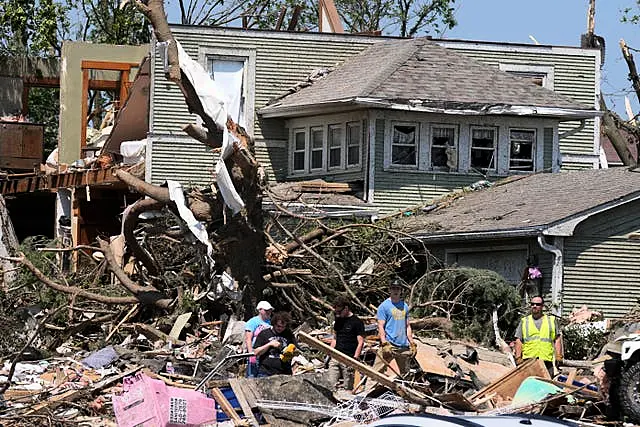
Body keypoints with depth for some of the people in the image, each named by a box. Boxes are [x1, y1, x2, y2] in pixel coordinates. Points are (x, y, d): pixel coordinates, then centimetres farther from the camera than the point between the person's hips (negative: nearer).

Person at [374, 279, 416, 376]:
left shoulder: (405, 306, 16)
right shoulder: (384, 306, -2)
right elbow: (381, 326, -7)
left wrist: (412, 343, 13)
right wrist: (384, 343, -17)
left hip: (404, 346, 6)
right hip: (389, 344, -6)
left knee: (405, 374, 10)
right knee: (376, 371, -13)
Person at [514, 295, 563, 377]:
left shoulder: (552, 320, 17)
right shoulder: (524, 321, 16)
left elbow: (557, 339, 14)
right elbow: (518, 341, 11)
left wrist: (559, 355, 2)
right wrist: (518, 357, 1)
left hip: (546, 359, 1)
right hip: (528, 359, 0)